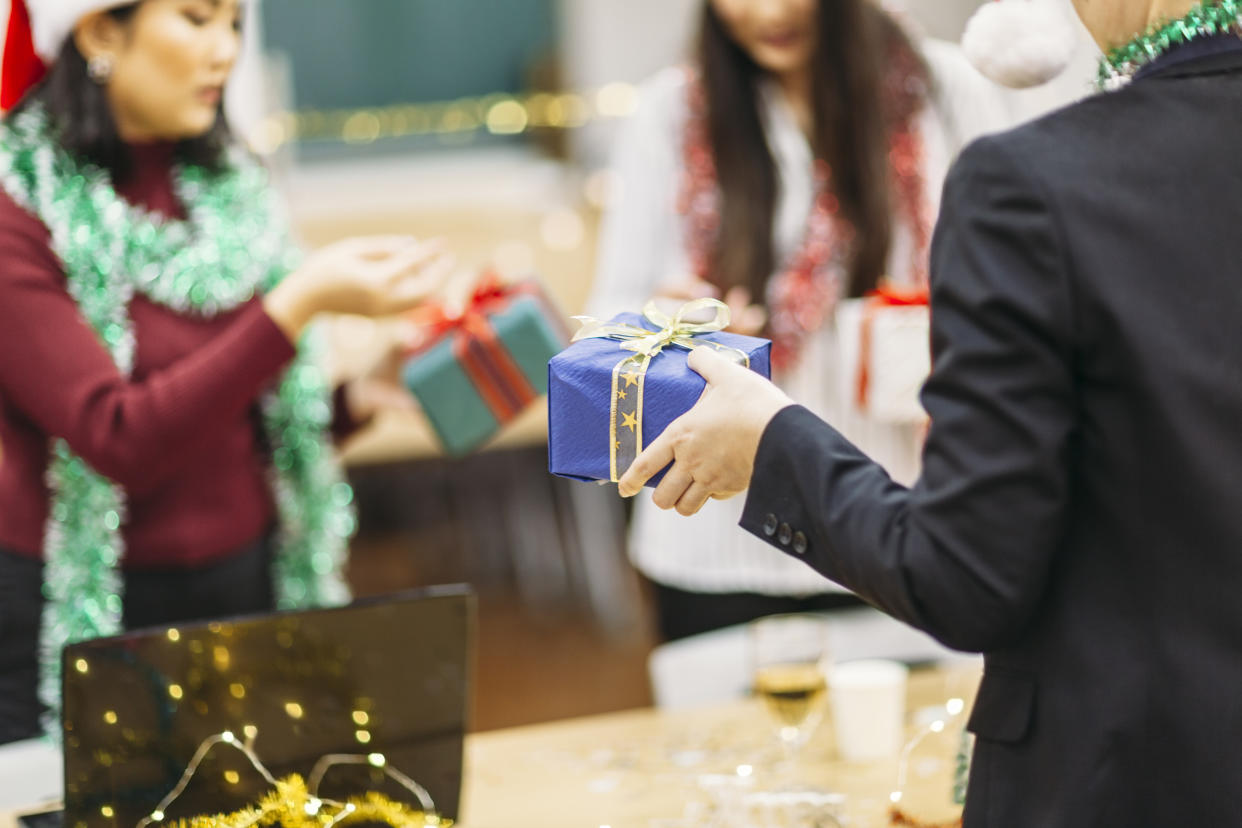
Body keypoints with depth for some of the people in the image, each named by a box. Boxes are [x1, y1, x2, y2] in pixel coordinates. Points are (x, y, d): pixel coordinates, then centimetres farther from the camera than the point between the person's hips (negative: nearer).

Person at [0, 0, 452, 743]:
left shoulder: (225, 187, 6)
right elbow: (118, 442, -23)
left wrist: (366, 394, -5)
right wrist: (302, 301, -26)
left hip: (253, 593, 5)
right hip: (86, 625, -5)